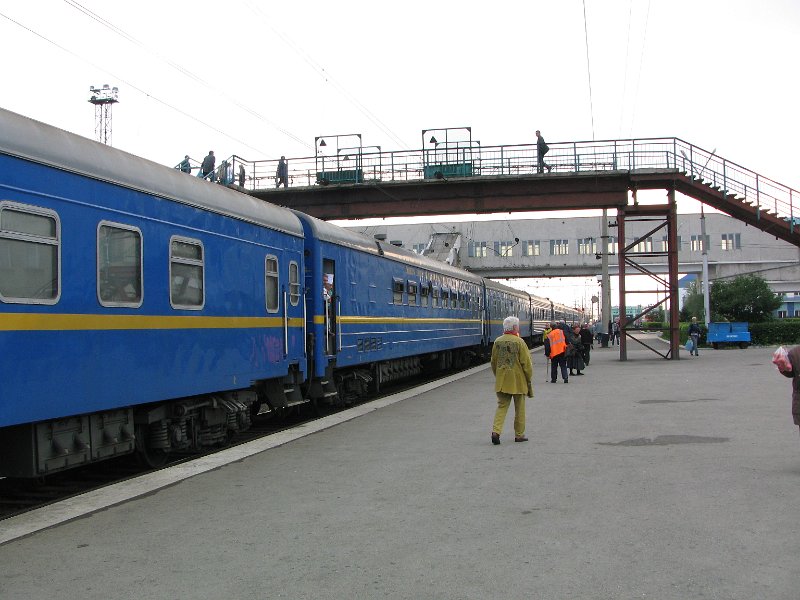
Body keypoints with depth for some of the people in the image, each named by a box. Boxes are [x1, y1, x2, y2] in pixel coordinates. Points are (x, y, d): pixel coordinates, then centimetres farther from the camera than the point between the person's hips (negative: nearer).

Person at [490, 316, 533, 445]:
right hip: (518, 380, -4)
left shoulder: (497, 342, 2)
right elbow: (526, 363, -10)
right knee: (519, 409, 9)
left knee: (501, 406, 8)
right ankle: (519, 435, 17)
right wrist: (529, 380, 1)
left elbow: (493, 362, 10)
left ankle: (496, 431, -9)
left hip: (501, 381, 4)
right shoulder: (519, 342, -13)